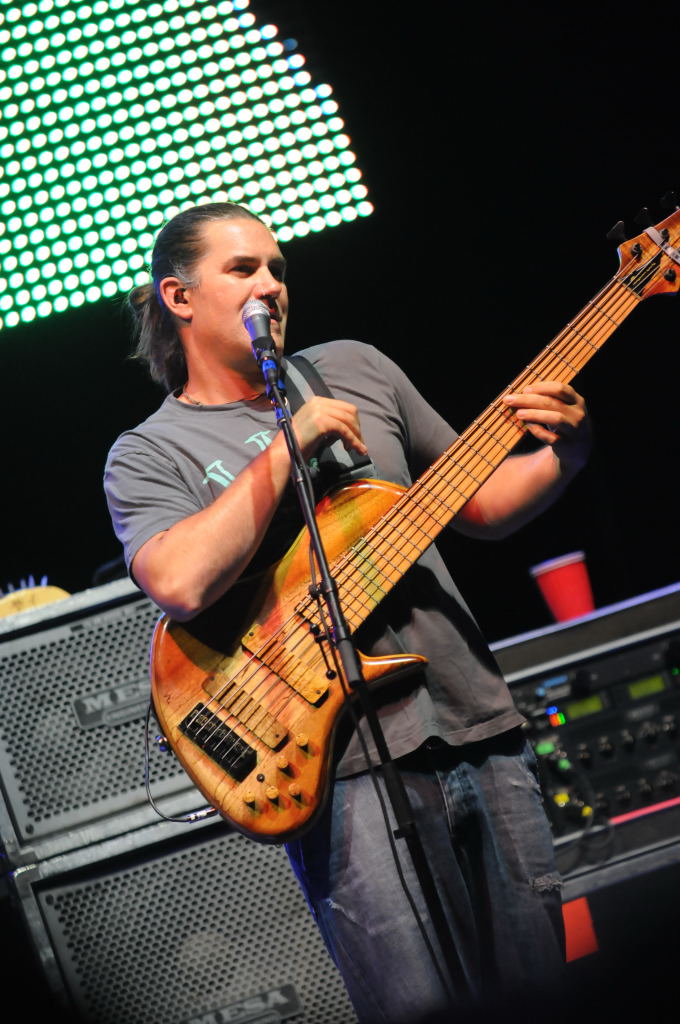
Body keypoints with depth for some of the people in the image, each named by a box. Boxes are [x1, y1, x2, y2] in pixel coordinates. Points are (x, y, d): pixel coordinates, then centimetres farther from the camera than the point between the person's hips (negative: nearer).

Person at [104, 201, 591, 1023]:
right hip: (341, 755, -5)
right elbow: (182, 584, -19)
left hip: (477, 724, 5)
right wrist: (289, 445, -13)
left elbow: (479, 505, 20)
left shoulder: (354, 368, 16)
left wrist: (562, 457, 0)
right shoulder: (149, 454, 2)